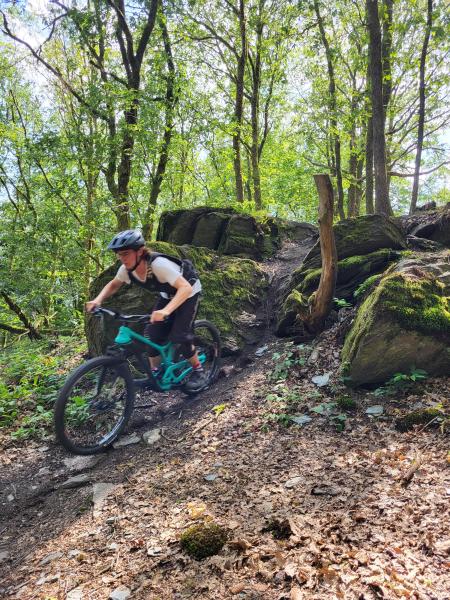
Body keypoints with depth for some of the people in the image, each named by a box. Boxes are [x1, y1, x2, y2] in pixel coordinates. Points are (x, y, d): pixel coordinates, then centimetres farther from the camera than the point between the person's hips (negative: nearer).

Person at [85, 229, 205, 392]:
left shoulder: (158, 264, -39)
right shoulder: (126, 269, -18)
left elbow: (186, 287, -45)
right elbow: (113, 285, 2)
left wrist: (166, 311, -59)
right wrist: (97, 300, -16)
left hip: (187, 292, -6)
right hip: (167, 295, 6)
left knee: (179, 335, -17)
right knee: (152, 332, -6)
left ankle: (198, 370, 7)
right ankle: (155, 372, 15)